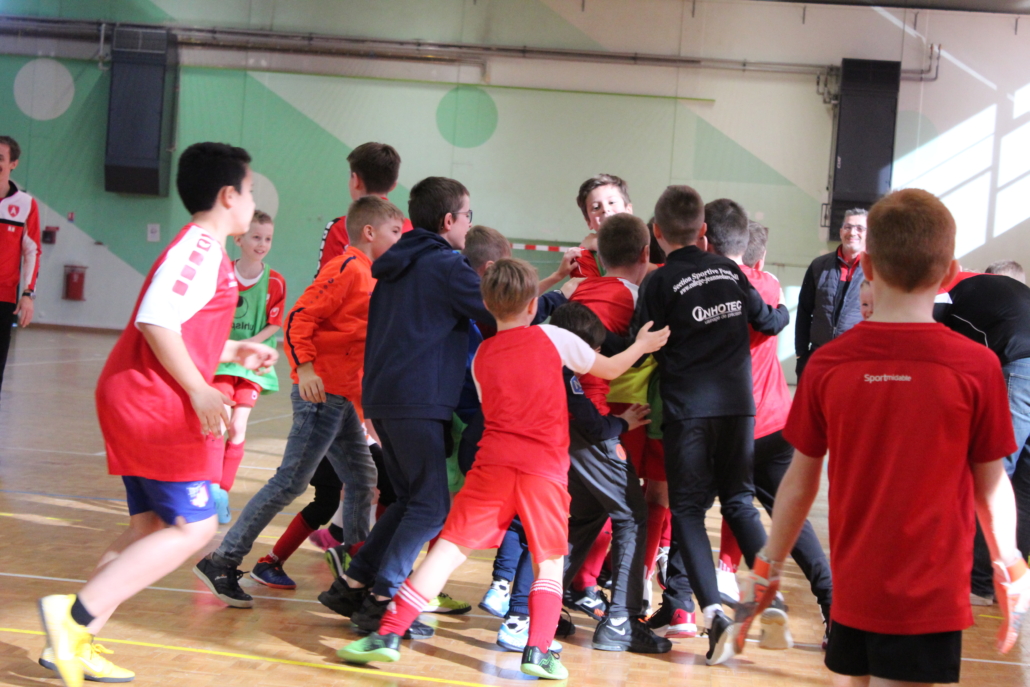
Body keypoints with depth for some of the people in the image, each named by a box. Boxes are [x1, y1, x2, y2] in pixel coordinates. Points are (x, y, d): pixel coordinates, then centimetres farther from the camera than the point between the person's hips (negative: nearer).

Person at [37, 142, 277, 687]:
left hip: (136, 400, 11)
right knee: (194, 527, -9)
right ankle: (75, 614, -13)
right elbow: (156, 321, -23)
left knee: (153, 527, 13)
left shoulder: (203, 251, 20)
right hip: (155, 403, -11)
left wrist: (236, 352, 27)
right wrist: (200, 390, -19)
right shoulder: (200, 248, -12)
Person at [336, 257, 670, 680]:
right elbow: (610, 369, 15)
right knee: (549, 561, 13)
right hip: (546, 469, -2)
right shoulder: (553, 338, 4)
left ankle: (389, 635, -6)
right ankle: (539, 650, 2)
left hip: (493, 462, 2)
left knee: (450, 548, 0)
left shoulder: (482, 355, 13)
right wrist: (644, 344, 32)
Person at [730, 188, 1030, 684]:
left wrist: (766, 572, 13)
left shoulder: (827, 364, -5)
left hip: (851, 590, 3)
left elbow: (800, 481, 2)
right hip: (930, 597, -3)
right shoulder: (976, 367, -11)